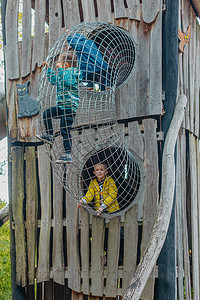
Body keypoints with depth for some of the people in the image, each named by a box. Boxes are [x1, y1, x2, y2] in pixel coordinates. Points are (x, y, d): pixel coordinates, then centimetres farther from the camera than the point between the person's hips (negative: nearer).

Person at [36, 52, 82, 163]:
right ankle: (50, 136, 25)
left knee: (65, 131, -11)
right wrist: (48, 68, 34)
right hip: (62, 106, 10)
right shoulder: (64, 72, 19)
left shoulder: (72, 72, -10)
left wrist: (61, 69, -21)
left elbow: (67, 81, -31)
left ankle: (68, 155, -8)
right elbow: (53, 80, 36)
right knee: (47, 113, 20)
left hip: (69, 107, -10)